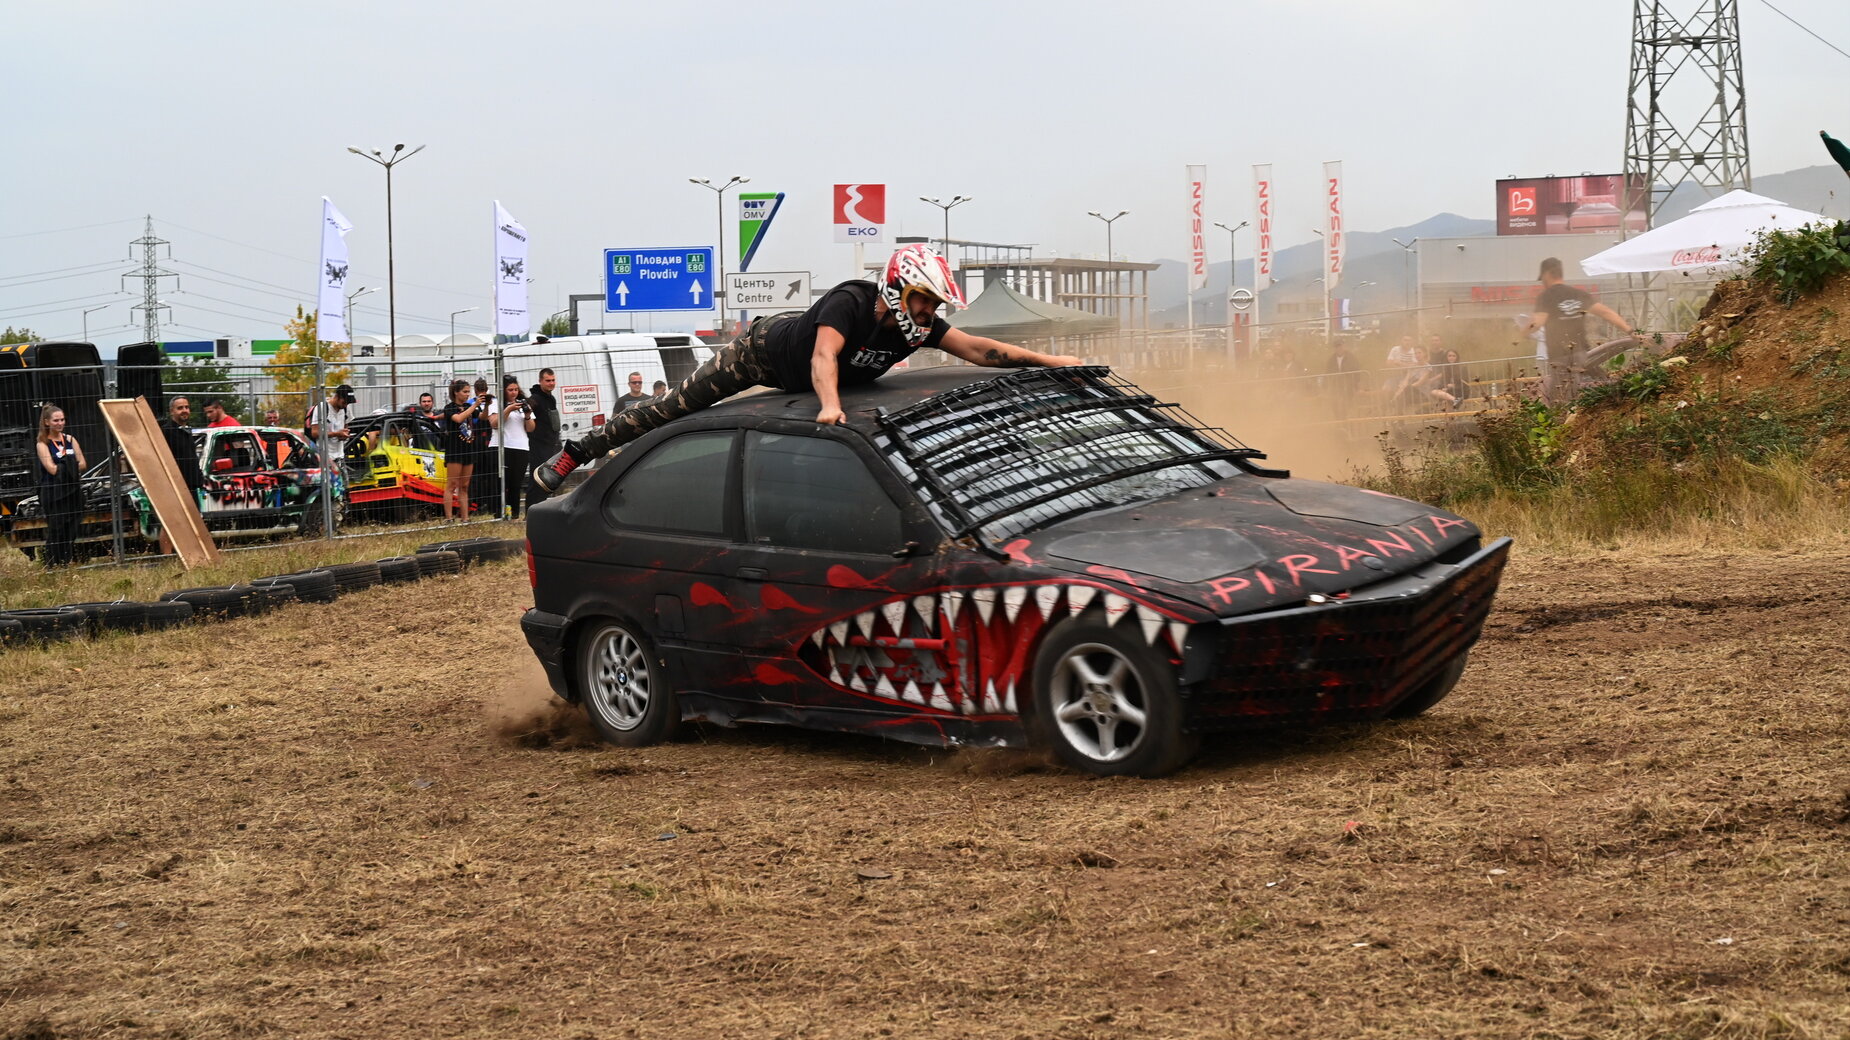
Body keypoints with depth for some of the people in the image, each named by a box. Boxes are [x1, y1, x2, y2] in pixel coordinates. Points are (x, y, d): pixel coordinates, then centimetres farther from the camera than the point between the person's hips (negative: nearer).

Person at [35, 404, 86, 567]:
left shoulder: (70, 440, 10)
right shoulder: (43, 444, -4)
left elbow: (82, 464, 4)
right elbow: (52, 469, -15)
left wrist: (61, 468, -10)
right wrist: (71, 467, -5)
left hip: (73, 491, 5)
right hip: (53, 493, -5)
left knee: (71, 529, 8)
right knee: (55, 530, -5)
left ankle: (70, 562, 17)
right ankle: (53, 564, 0)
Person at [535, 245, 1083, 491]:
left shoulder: (919, 324, -21)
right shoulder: (848, 303, -40)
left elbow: (978, 349, -23)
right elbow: (824, 356, -54)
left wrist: (1047, 359, -33)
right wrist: (829, 405, -73)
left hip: (801, 383, 7)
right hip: (765, 350, -7)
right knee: (675, 408, 0)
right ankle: (575, 453, 13)